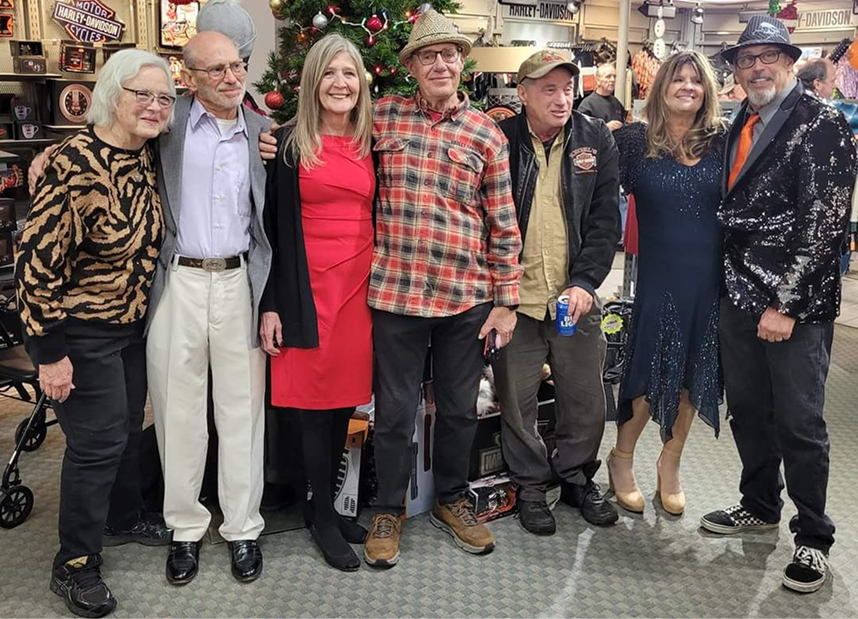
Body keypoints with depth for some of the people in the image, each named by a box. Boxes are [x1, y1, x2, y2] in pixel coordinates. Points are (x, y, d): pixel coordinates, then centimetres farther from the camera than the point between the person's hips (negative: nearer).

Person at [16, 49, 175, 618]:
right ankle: (75, 566, 19)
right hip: (81, 332, -7)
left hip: (132, 322, 7)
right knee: (99, 440, 0)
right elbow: (38, 260, -22)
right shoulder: (77, 164, -24)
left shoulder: (149, 154, -1)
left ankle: (123, 518, 43)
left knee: (129, 426, 20)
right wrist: (50, 351, -19)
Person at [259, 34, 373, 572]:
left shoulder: (372, 146, 11)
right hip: (310, 290, -3)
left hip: (360, 288, 4)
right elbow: (274, 226, -2)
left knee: (345, 403, 9)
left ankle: (330, 507, 26)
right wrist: (271, 305, -7)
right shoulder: (290, 143, 0)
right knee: (317, 404, 3)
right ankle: (324, 518, 19)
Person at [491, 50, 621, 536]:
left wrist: (585, 282, -11)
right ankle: (531, 485, 29)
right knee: (517, 400, 9)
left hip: (576, 296, 2)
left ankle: (578, 477, 34)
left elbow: (606, 219, 0)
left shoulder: (597, 139, 2)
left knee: (586, 399, 11)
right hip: (514, 296, -2)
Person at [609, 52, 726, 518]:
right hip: (659, 278, -3)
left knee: (692, 374, 13)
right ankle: (621, 458, 28)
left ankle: (670, 462, 33)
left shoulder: (722, 142, 3)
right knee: (648, 372, 5)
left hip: (711, 280, 3)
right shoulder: (634, 140, -2)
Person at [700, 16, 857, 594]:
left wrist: (786, 303, -17)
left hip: (797, 303, -6)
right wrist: (737, 286, 8)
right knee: (747, 409, 15)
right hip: (741, 292, 7)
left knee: (799, 422, 1)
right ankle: (760, 506, 35)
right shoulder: (742, 124, 12)